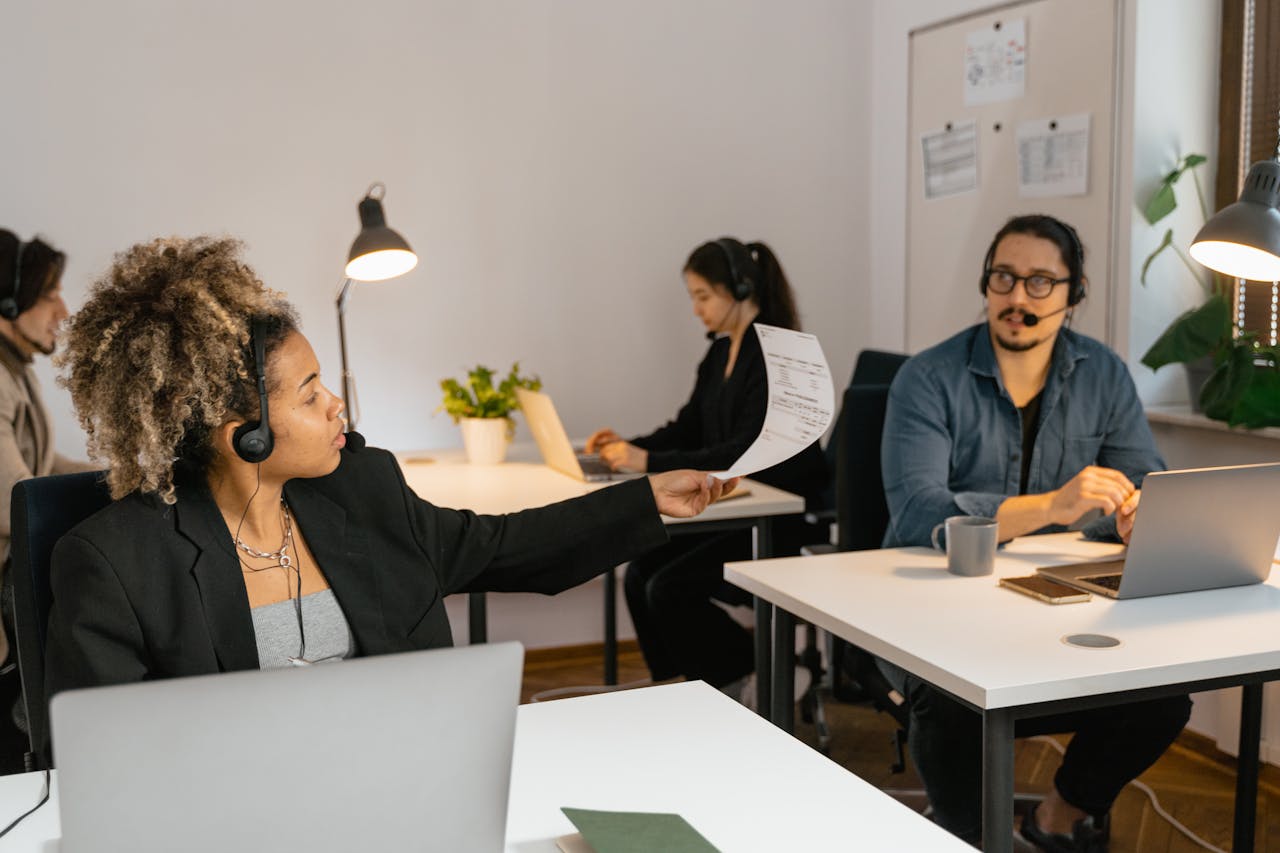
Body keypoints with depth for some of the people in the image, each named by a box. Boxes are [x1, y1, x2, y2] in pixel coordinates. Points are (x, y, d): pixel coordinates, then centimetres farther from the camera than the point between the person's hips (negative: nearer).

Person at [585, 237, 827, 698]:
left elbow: (748, 451, -25)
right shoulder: (720, 353, 10)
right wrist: (628, 445, -1)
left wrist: (652, 462, -28)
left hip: (784, 521, -9)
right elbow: (688, 428, 17)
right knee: (639, 575, -5)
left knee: (669, 588, -17)